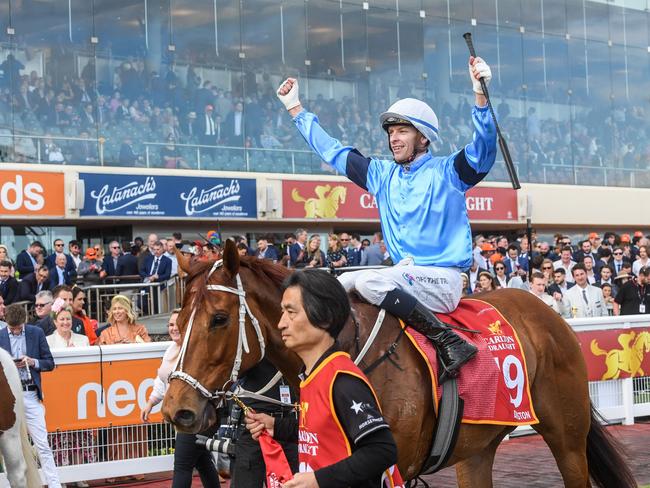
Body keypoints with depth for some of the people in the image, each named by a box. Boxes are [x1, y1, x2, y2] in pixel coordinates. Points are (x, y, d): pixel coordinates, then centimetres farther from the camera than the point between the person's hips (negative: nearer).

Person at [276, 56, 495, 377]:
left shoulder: (447, 172, -2)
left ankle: (450, 341, -30)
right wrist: (295, 109, 27)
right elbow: (333, 152, 24)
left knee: (368, 281, -29)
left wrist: (480, 96, -33)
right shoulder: (383, 175, 16)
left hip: (442, 280, -8)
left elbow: (483, 151, -20)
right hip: (405, 278, 8)